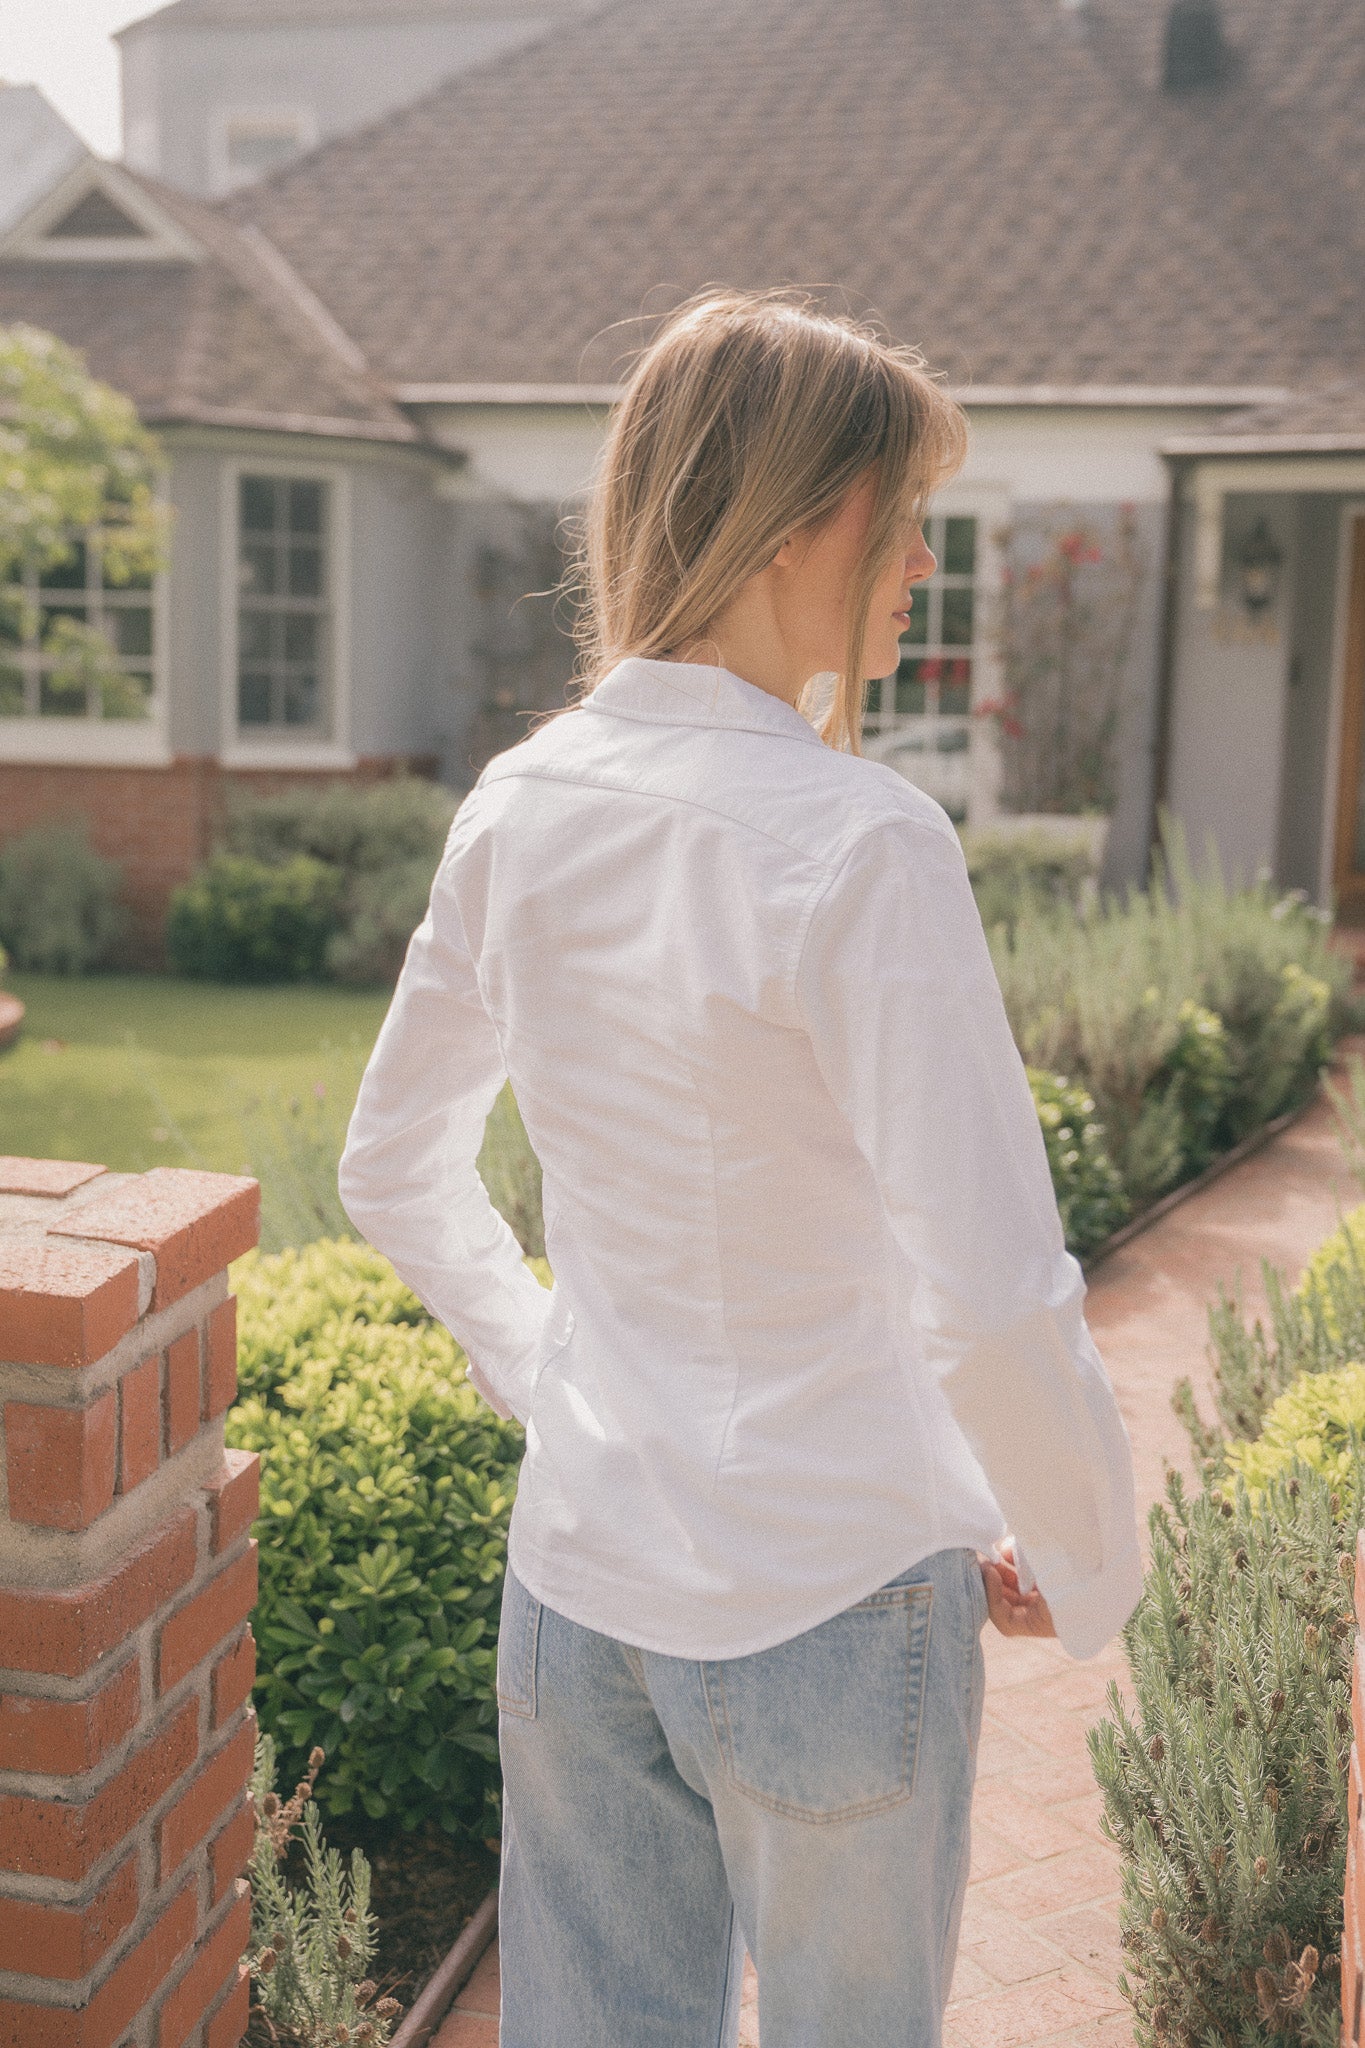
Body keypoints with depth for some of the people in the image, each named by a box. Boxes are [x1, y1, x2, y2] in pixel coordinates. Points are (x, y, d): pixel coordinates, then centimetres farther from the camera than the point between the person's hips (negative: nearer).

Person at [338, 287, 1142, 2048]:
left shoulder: (521, 810, -2)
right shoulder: (858, 842, -22)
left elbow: (391, 1173, 9)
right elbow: (992, 1304, -24)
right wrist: (1088, 1575, -7)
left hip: (572, 1588, 6)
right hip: (831, 1609, -5)